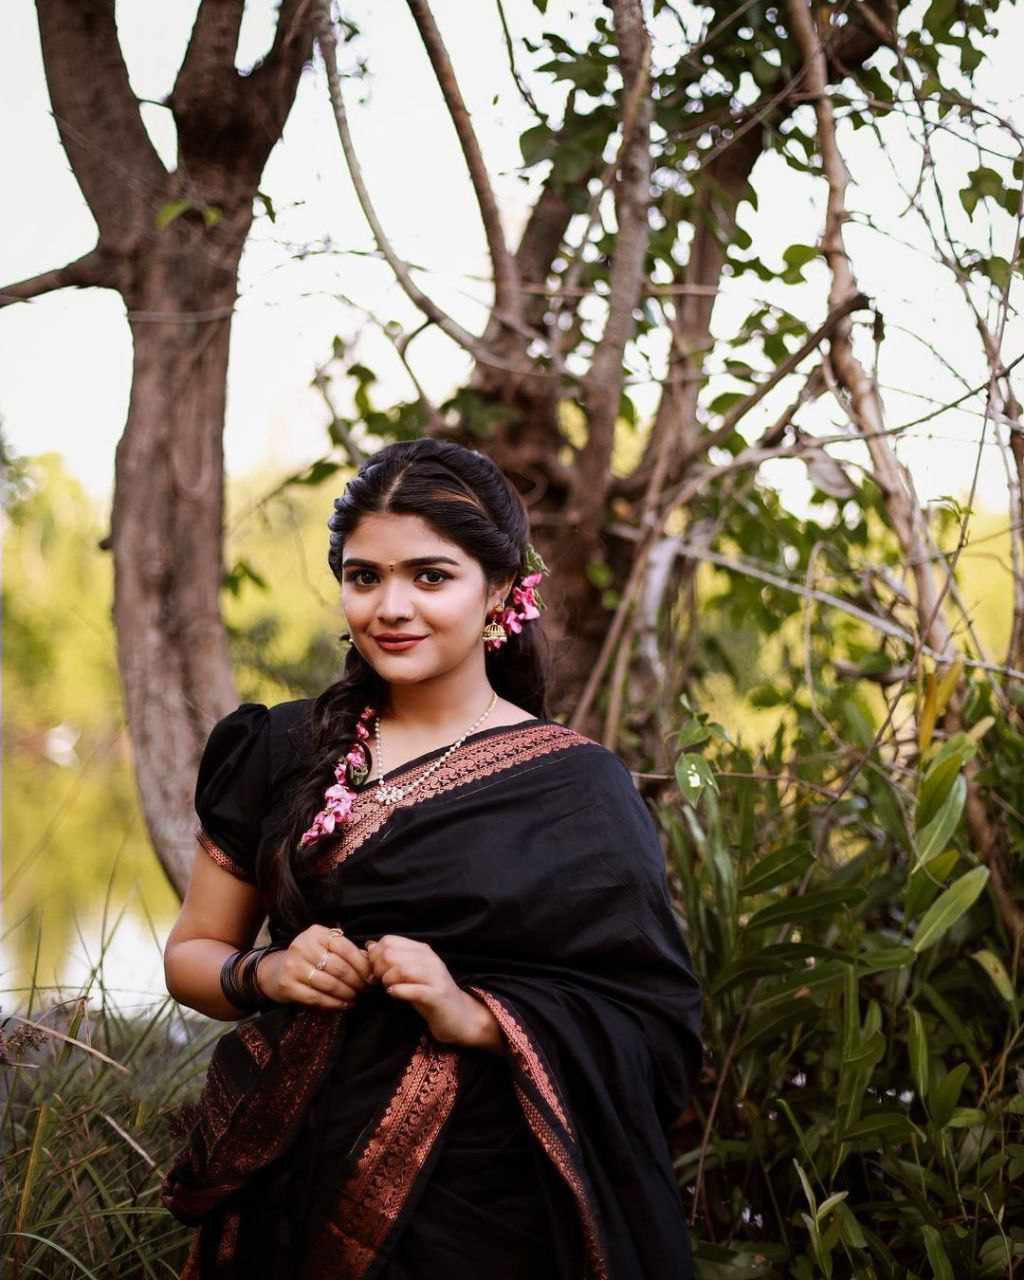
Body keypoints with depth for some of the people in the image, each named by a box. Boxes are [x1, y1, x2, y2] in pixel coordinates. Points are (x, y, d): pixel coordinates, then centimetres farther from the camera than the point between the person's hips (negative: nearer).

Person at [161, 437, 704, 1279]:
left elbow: (656, 1028, -8)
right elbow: (190, 953, 10)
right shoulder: (283, 752, 3)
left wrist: (473, 1015, -22)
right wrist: (266, 975, -11)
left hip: (481, 1204, -3)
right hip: (292, 1195, 3)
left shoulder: (577, 788, -6)